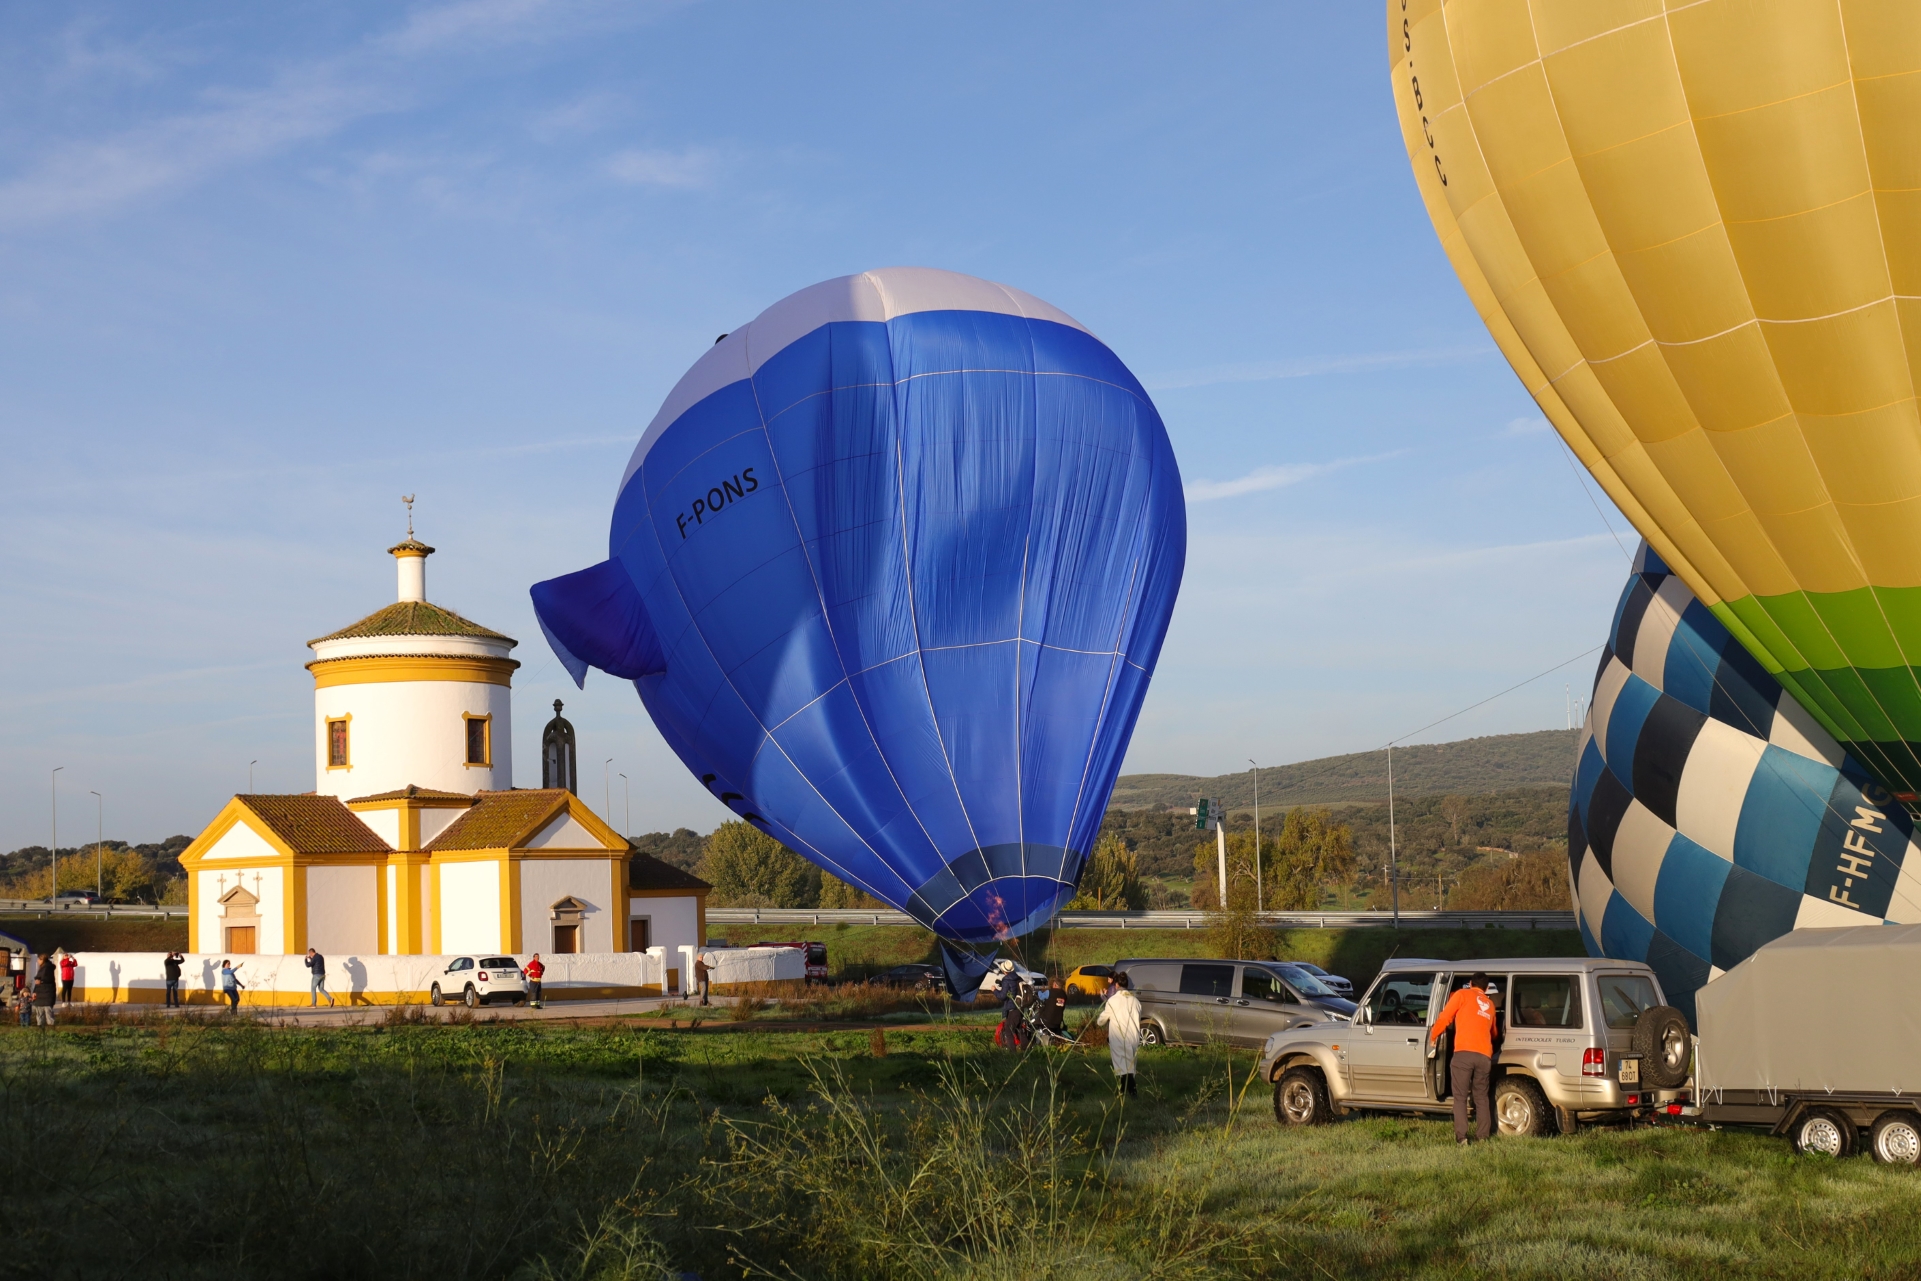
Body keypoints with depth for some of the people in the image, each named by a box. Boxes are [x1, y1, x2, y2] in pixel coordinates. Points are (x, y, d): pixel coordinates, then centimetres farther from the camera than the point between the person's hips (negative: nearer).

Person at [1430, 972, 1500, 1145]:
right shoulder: (1490, 1004, 26)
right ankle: (1482, 1136, 10)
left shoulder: (1462, 995, 11)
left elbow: (1444, 1017, 4)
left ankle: (1461, 1137, -11)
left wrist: (1433, 1036, 19)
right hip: (1484, 1056, 4)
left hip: (1464, 1053, -4)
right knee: (1481, 1097, 15)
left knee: (1460, 1097, -1)